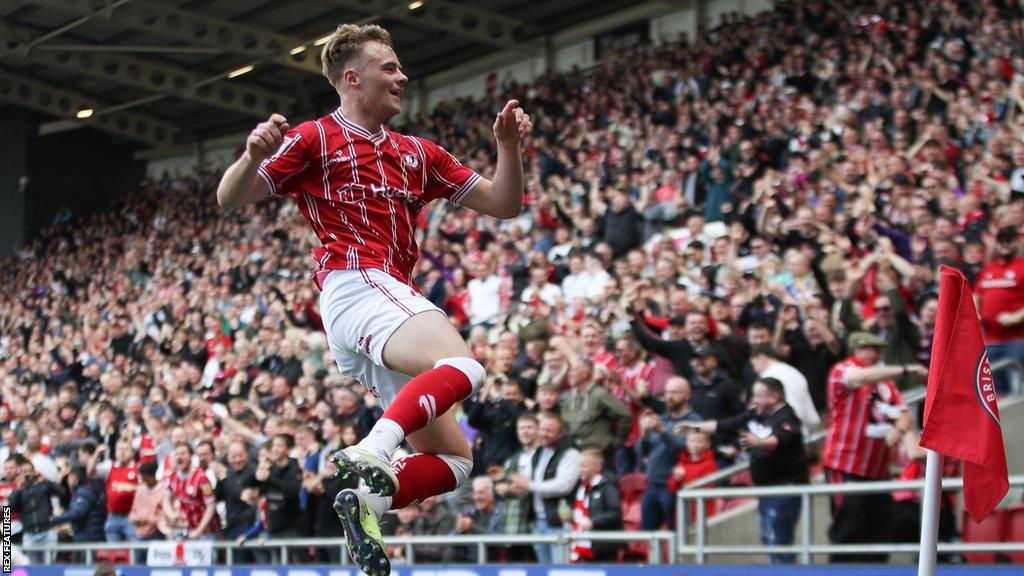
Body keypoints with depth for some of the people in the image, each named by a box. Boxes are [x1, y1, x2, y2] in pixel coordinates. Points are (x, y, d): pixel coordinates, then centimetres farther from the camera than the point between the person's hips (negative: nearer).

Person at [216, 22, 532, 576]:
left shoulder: (416, 153, 25)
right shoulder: (314, 139, 7)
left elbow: (502, 204, 23)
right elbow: (230, 198, 2)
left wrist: (508, 145, 5)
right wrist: (254, 155, -19)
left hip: (393, 297, 8)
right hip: (356, 284, -8)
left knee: (453, 460, 4)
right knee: (461, 365, -34)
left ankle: (367, 499, -7)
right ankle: (372, 452, -47)